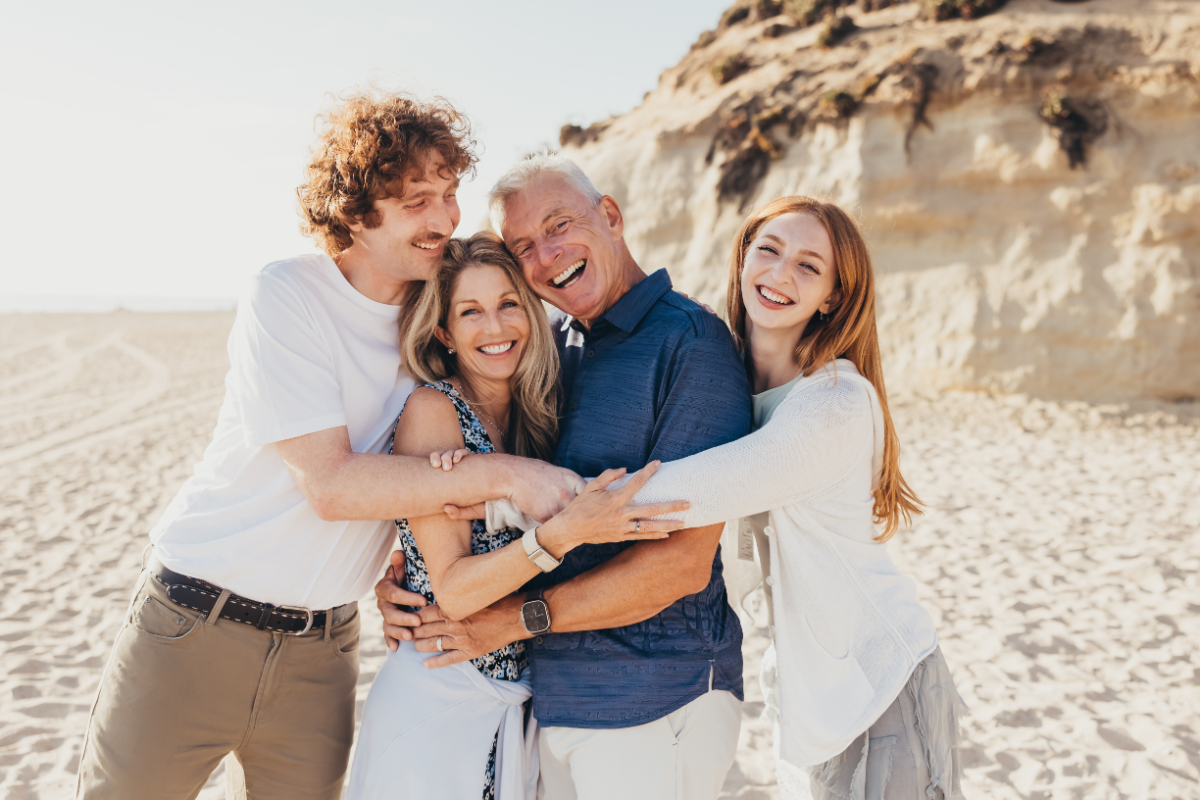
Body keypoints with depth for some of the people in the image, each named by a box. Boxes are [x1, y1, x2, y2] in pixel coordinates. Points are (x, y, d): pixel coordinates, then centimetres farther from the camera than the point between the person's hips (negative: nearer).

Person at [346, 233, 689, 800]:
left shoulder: (534, 414, 3)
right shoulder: (432, 408, -13)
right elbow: (451, 592, -19)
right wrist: (563, 533, -30)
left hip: (522, 702, 5)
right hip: (436, 703, -5)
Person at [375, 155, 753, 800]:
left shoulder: (690, 342, -14)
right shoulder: (549, 344, 6)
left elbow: (684, 560, -19)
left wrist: (520, 618, -15)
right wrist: (397, 573, -1)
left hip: (654, 707, -6)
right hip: (550, 694, 6)